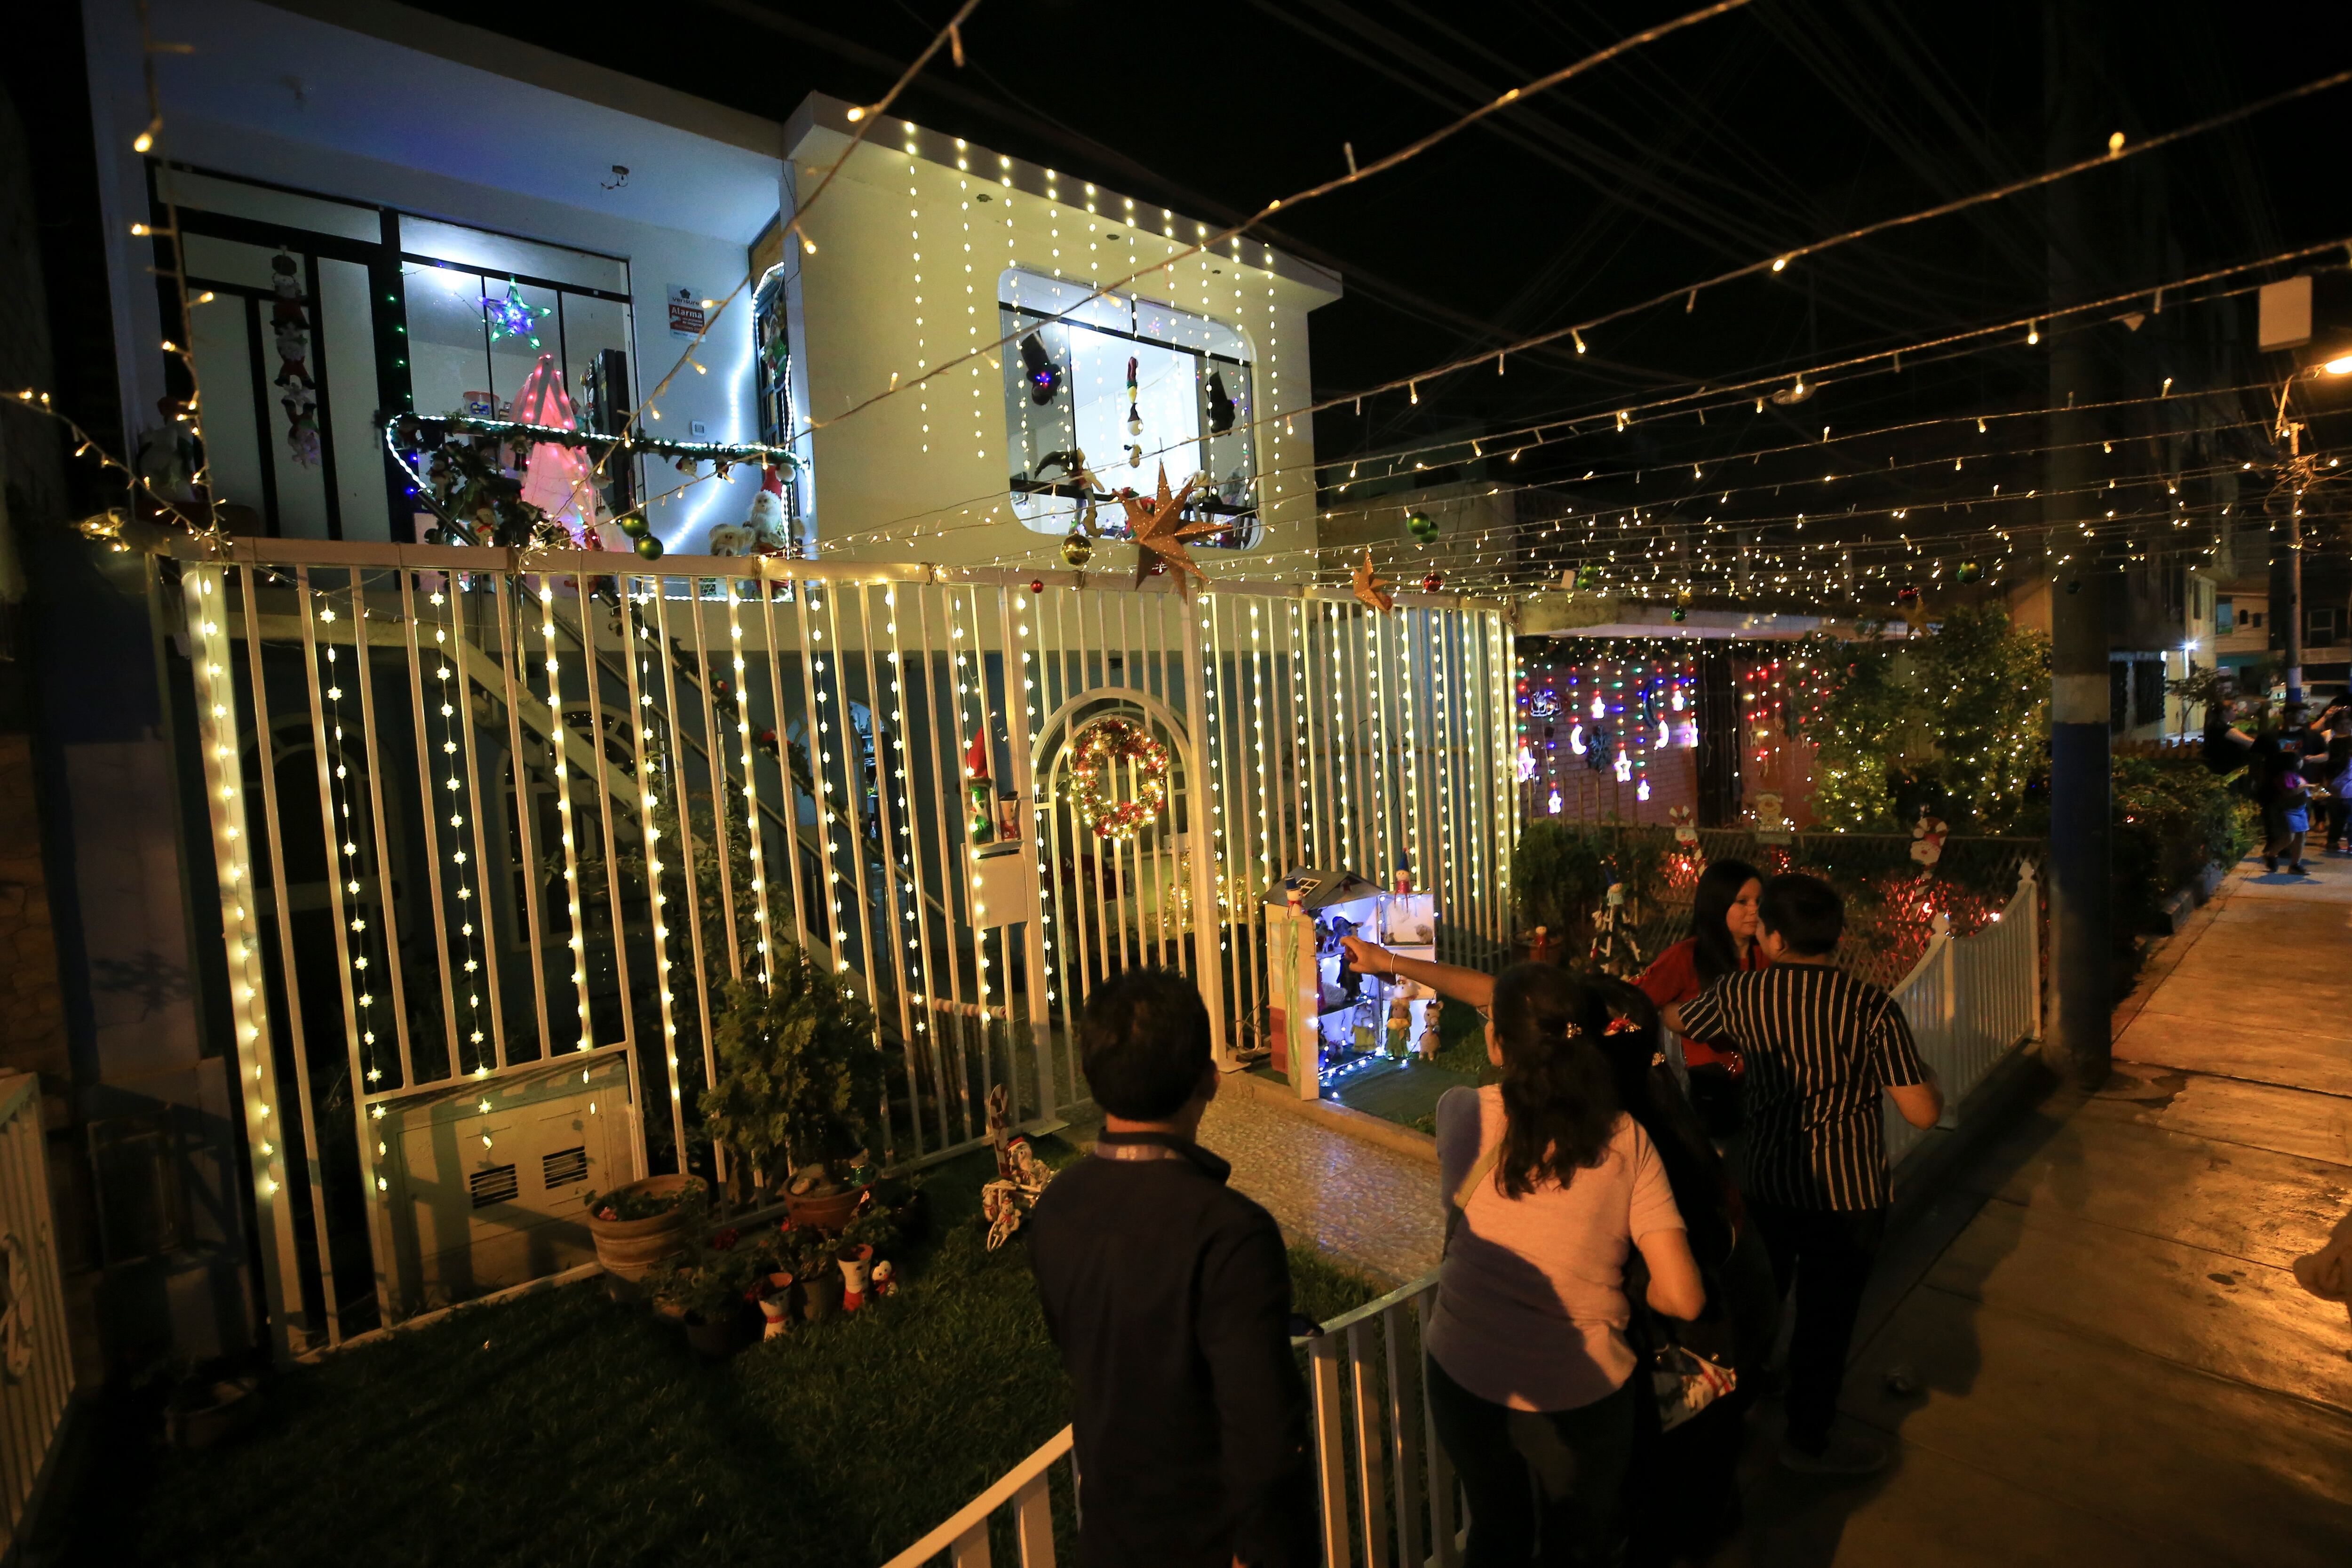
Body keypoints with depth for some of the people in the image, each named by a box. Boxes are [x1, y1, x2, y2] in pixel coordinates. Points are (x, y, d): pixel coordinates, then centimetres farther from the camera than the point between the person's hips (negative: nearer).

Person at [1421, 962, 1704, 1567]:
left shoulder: (1461, 1113, -16)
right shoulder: (1626, 1139, -14)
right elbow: (1683, 1299, -14)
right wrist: (1617, 1289, 7)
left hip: (1463, 1375, 1)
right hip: (1582, 1393, 0)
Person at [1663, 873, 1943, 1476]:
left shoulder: (1740, 994, -11)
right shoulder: (1873, 1008, -20)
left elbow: (1675, 1019, 8)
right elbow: (1923, 1113, -17)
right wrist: (1934, 1089, 6)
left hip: (1766, 1184, 3)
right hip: (1846, 1198, -3)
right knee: (1826, 1316, 15)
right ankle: (1807, 1440, 34)